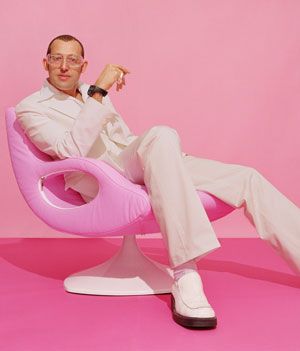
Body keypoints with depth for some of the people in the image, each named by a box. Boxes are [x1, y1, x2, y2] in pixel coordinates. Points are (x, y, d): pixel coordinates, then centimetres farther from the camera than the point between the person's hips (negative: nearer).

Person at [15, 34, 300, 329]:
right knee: (162, 134, -38)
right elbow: (71, 150, -14)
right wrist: (98, 92, -17)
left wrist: (169, 155, 10)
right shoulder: (31, 108, 4)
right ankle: (185, 278, -44)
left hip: (144, 168, 7)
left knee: (247, 178, -7)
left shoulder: (93, 94, 24)